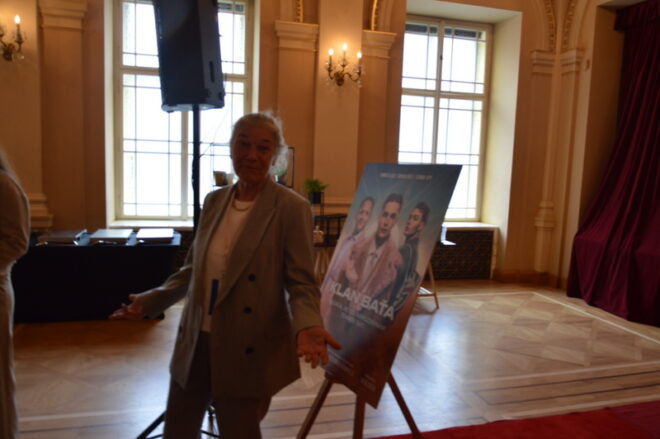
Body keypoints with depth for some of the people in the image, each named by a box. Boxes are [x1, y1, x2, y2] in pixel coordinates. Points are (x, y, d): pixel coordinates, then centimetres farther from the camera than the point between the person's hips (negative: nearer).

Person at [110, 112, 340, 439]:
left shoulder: (292, 208, -13)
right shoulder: (214, 201, 5)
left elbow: (301, 282, -13)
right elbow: (194, 269, 12)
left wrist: (307, 326, -31)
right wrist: (150, 300, 5)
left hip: (247, 350, -6)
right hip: (196, 341, 6)